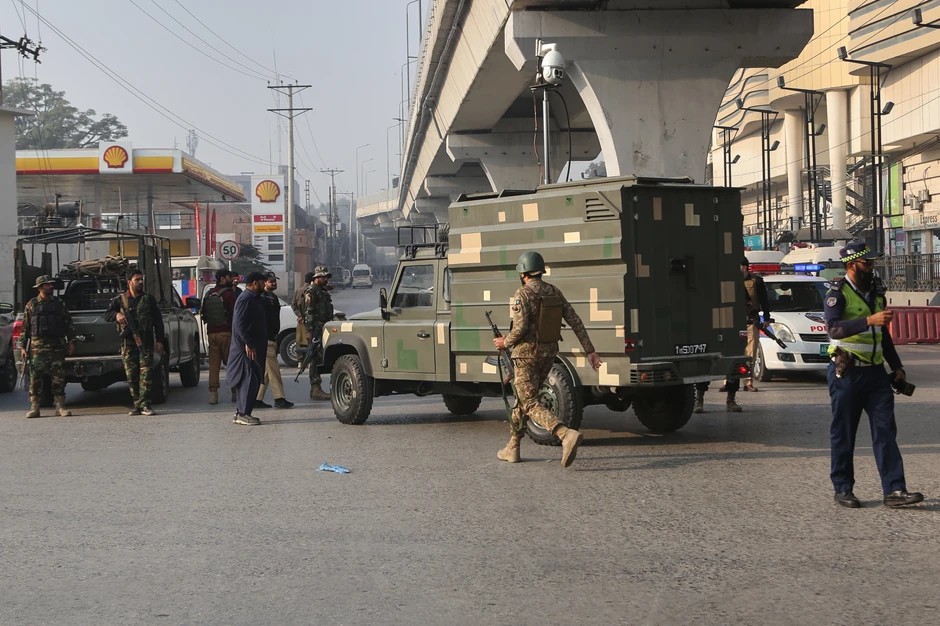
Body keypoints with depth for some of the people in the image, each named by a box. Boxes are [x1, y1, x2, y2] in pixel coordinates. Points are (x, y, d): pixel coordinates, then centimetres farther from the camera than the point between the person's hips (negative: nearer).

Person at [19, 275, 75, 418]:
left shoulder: (59, 304, 11)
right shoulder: (31, 305, 7)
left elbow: (68, 324, 13)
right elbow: (25, 327, 7)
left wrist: (71, 341, 6)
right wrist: (23, 346, 3)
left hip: (57, 346, 1)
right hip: (37, 346, -1)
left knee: (58, 377, -1)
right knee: (35, 378, -3)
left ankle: (60, 406, 5)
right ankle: (34, 407, 3)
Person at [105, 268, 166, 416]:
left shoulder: (149, 299, 10)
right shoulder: (120, 300, 10)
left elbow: (158, 321, 10)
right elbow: (107, 315, 4)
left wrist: (160, 340, 3)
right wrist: (116, 315, -19)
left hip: (146, 343, -1)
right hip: (128, 344, 1)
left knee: (146, 373, -9)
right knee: (131, 375, 2)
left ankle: (145, 405, -10)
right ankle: (137, 405, 9)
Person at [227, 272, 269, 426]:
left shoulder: (254, 298, 18)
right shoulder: (245, 299, -14)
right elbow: (240, 324, -21)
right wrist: (248, 344, -24)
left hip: (255, 346, 10)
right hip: (248, 348, -10)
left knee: (252, 380, 12)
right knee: (249, 380, -10)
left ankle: (240, 412, 17)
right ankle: (243, 414, -7)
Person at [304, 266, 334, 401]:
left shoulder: (323, 291, 20)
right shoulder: (311, 292, -10)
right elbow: (308, 312, -16)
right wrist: (309, 331, -21)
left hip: (324, 328, 9)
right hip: (316, 329, -9)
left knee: (320, 359, 11)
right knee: (316, 359, -10)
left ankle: (316, 389, 15)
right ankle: (315, 390, -11)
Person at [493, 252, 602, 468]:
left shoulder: (523, 294, -14)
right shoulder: (555, 293, 6)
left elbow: (520, 328, -24)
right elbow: (575, 322, 2)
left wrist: (505, 342, -3)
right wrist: (589, 351, 2)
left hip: (527, 355, -8)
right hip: (548, 354, 8)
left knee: (530, 405, -9)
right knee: (522, 399, 21)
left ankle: (567, 435, -30)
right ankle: (512, 448, 27)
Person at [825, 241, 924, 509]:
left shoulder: (875, 292, 14)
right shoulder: (838, 293, -8)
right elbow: (834, 328, -26)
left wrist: (896, 366, 21)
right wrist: (869, 320, -36)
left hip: (875, 372, 6)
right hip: (847, 373, -6)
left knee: (885, 430, -2)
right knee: (844, 434, 3)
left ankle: (894, 490, -4)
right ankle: (843, 489, 14)